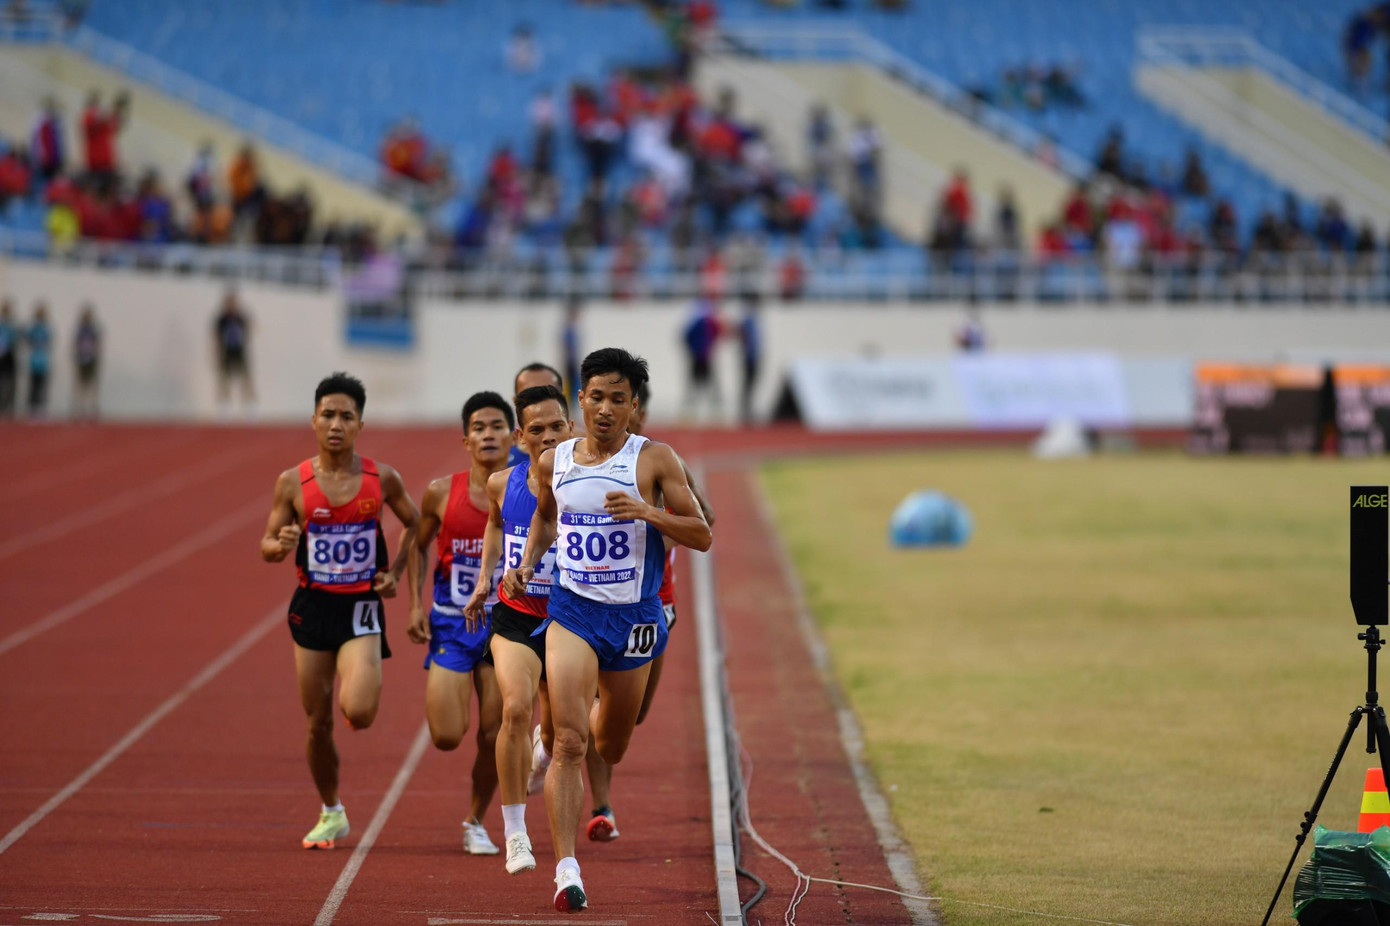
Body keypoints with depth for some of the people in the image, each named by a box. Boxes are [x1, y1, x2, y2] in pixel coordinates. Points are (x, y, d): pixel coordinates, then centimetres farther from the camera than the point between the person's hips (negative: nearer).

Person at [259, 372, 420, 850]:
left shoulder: (382, 479, -4)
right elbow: (267, 545, 4)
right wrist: (281, 545, -19)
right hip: (312, 606, 1)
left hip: (361, 607, -1)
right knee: (318, 722, 6)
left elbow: (413, 523, 14)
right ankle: (331, 814, 26)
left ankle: (365, 687, 18)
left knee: (357, 712, -20)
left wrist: (395, 571, 2)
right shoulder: (293, 482, -3)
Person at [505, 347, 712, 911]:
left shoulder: (654, 460, -5)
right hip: (572, 611, 0)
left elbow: (701, 536, -6)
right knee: (570, 743, -17)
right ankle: (566, 868, -19)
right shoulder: (554, 463, 3)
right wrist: (526, 564, 7)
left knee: (610, 748, 17)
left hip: (634, 616, 0)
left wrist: (646, 512, -22)